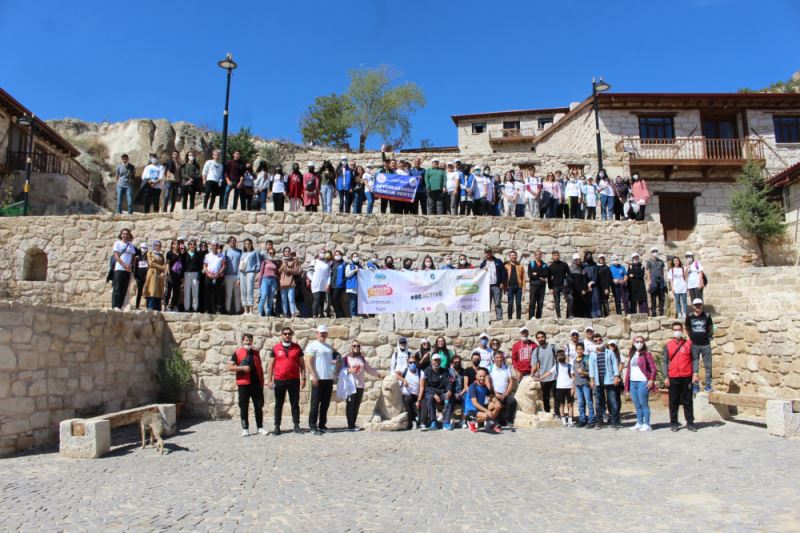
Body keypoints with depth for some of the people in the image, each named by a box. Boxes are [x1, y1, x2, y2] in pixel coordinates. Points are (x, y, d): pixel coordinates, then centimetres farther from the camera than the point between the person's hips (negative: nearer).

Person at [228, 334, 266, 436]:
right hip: (243, 384, -3)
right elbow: (230, 367, -3)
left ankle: (260, 428, 14)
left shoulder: (256, 352, 13)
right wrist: (242, 368, -17)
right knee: (243, 407, 2)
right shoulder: (237, 353, 1)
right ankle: (245, 429, 11)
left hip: (257, 383, 3)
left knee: (259, 406, 6)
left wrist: (262, 381, 11)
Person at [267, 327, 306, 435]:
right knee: (278, 404, 6)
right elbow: (271, 365, 6)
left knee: (295, 403, 6)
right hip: (279, 380, 0)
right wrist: (269, 380, -1)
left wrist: (303, 378, 0)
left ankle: (296, 425, 12)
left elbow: (301, 364, 8)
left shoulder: (297, 347, 6)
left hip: (294, 380, 1)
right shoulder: (275, 348, 4)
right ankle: (277, 426, 11)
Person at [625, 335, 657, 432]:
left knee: (644, 404, -3)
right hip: (632, 382, 6)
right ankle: (639, 423, 19)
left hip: (643, 382, -6)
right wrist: (627, 382, 12)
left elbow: (654, 369, -7)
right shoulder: (631, 354, 16)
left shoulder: (646, 354, -2)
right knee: (637, 405, 11)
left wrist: (651, 380, -16)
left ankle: (647, 425, 3)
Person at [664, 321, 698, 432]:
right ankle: (673, 423, 12)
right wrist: (666, 377, -1)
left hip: (687, 377, -1)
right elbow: (665, 361, 6)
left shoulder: (689, 343, 5)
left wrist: (695, 374, -7)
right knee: (673, 402, 5)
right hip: (673, 378, 1)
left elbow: (694, 359, 3)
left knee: (688, 401, 5)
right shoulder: (668, 345, 7)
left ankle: (690, 423, 14)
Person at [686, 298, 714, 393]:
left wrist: (708, 335, 4)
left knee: (708, 365, 4)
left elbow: (710, 327, 11)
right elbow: (687, 328, 12)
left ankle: (708, 385, 14)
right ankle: (695, 385, 12)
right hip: (694, 344, 0)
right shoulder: (689, 316, -1)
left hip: (705, 344, 0)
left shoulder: (706, 316, -2)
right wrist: (691, 336, 5)